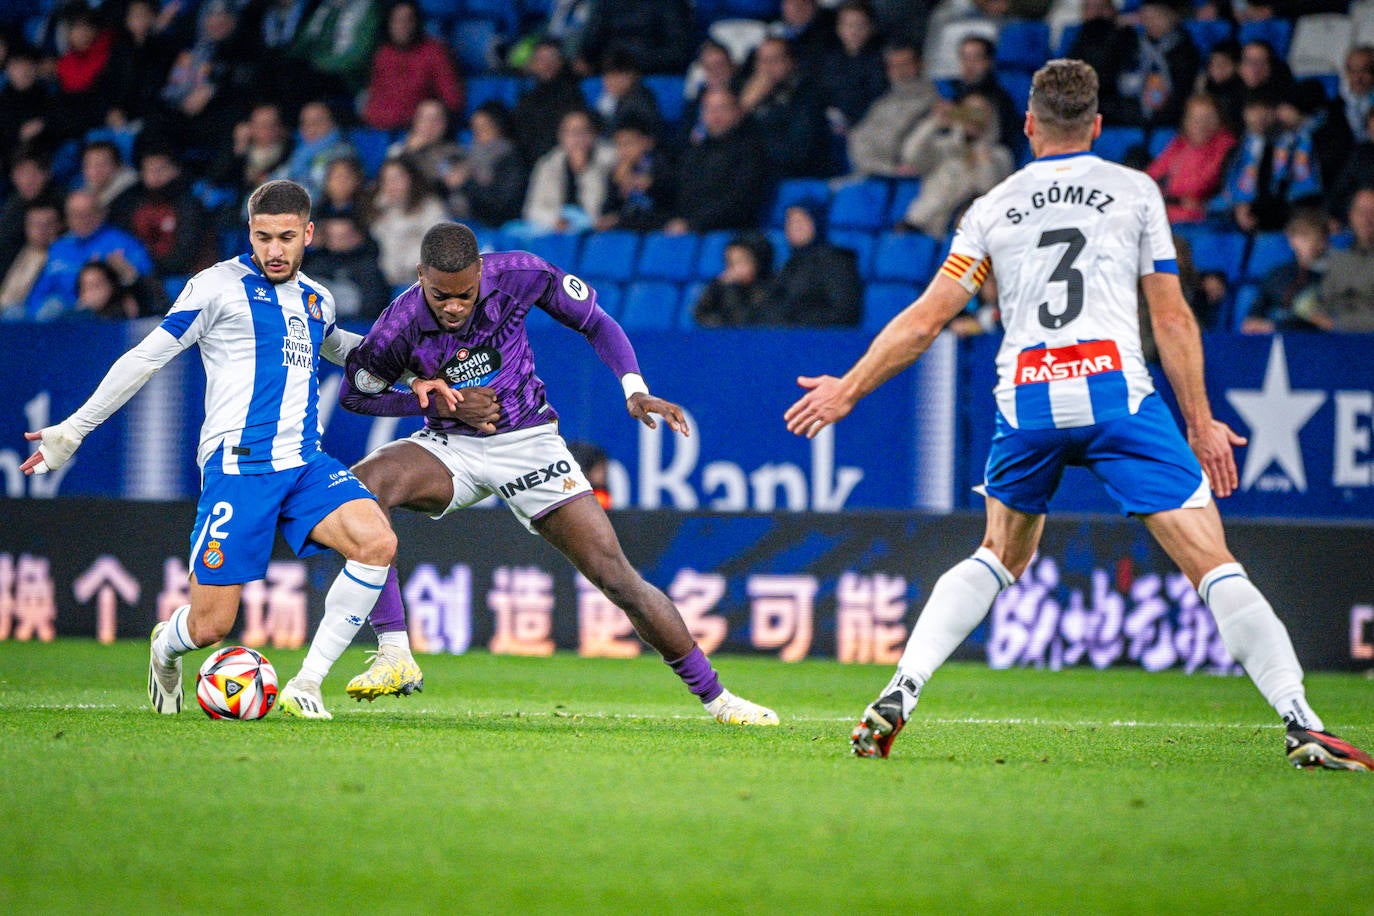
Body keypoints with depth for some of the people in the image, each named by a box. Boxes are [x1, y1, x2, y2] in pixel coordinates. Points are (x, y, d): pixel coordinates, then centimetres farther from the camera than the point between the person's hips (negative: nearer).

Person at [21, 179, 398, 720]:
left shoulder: (317, 301, 17)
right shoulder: (220, 286, 0)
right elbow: (148, 356, 3)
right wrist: (73, 429, 3)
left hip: (305, 464, 5)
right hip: (237, 466, -5)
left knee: (377, 542, -24)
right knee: (210, 626, -10)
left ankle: (306, 684, -14)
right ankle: (166, 649, 30)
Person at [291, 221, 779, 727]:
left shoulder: (519, 274, -18)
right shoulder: (400, 326, -21)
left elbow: (595, 323, -1)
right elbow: (354, 395, -3)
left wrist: (635, 390, -16)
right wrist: (438, 401, -17)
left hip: (528, 441, 0)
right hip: (451, 447, 0)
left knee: (614, 575, -8)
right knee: (360, 484, -31)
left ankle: (715, 697, 7)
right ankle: (395, 657, -28)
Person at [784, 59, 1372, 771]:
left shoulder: (991, 210, 15)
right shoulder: (1134, 191, 11)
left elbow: (925, 319, 12)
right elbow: (1172, 320, 9)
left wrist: (847, 391, 22)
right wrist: (1201, 423, 15)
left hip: (1025, 405, 3)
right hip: (1115, 390, -3)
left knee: (999, 557, 25)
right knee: (1212, 564, -4)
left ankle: (896, 697, 13)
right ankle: (1301, 725, -15)